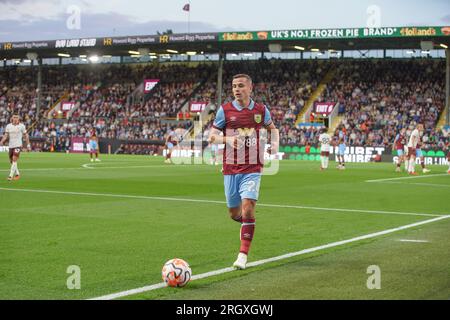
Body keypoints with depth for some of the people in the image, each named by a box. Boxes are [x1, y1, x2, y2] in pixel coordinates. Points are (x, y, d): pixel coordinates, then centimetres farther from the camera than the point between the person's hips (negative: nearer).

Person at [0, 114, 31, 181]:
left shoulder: (21, 126, -2)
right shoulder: (8, 126, 5)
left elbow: (26, 135, 4)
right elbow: (6, 135, 3)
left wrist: (28, 145, 3)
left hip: (18, 145, -4)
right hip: (10, 145, 4)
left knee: (14, 160, -15)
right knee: (11, 161, 11)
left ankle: (11, 176, -15)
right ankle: (17, 174, 28)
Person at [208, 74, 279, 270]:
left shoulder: (261, 110, 4)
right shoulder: (225, 110, 0)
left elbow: (272, 129, 22)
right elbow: (211, 137, 1)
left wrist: (275, 143, 1)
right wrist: (227, 139, -20)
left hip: (252, 169, -1)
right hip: (230, 169, 1)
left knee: (248, 206, -17)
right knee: (234, 213, 8)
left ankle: (243, 255, -11)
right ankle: (246, 224, 45)